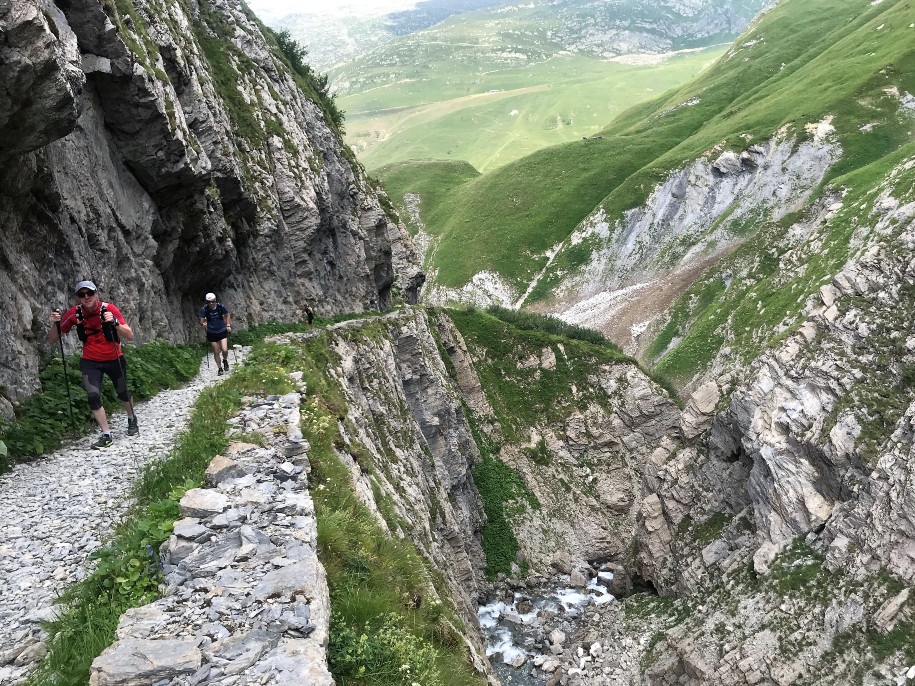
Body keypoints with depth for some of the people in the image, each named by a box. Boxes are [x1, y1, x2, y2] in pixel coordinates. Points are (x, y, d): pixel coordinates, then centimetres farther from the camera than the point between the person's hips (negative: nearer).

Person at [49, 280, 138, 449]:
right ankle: (106, 436, -2)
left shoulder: (109, 309, -20)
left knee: (123, 393, 13)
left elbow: (130, 336, -25)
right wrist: (55, 324, -27)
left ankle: (132, 419, 44)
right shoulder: (74, 314, -13)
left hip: (113, 359, -1)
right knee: (93, 396, -12)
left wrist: (115, 323, -41)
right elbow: (52, 340, -7)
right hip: (90, 362, 1)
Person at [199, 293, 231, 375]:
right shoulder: (204, 309, -13)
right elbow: (201, 321, -7)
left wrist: (228, 325, 2)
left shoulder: (221, 307, -11)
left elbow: (227, 315, 8)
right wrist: (203, 323, -29)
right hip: (212, 333, 1)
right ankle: (220, 368, 24)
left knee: (224, 350, -13)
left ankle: (225, 361, 20)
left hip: (222, 331, 0)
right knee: (216, 352, 5)